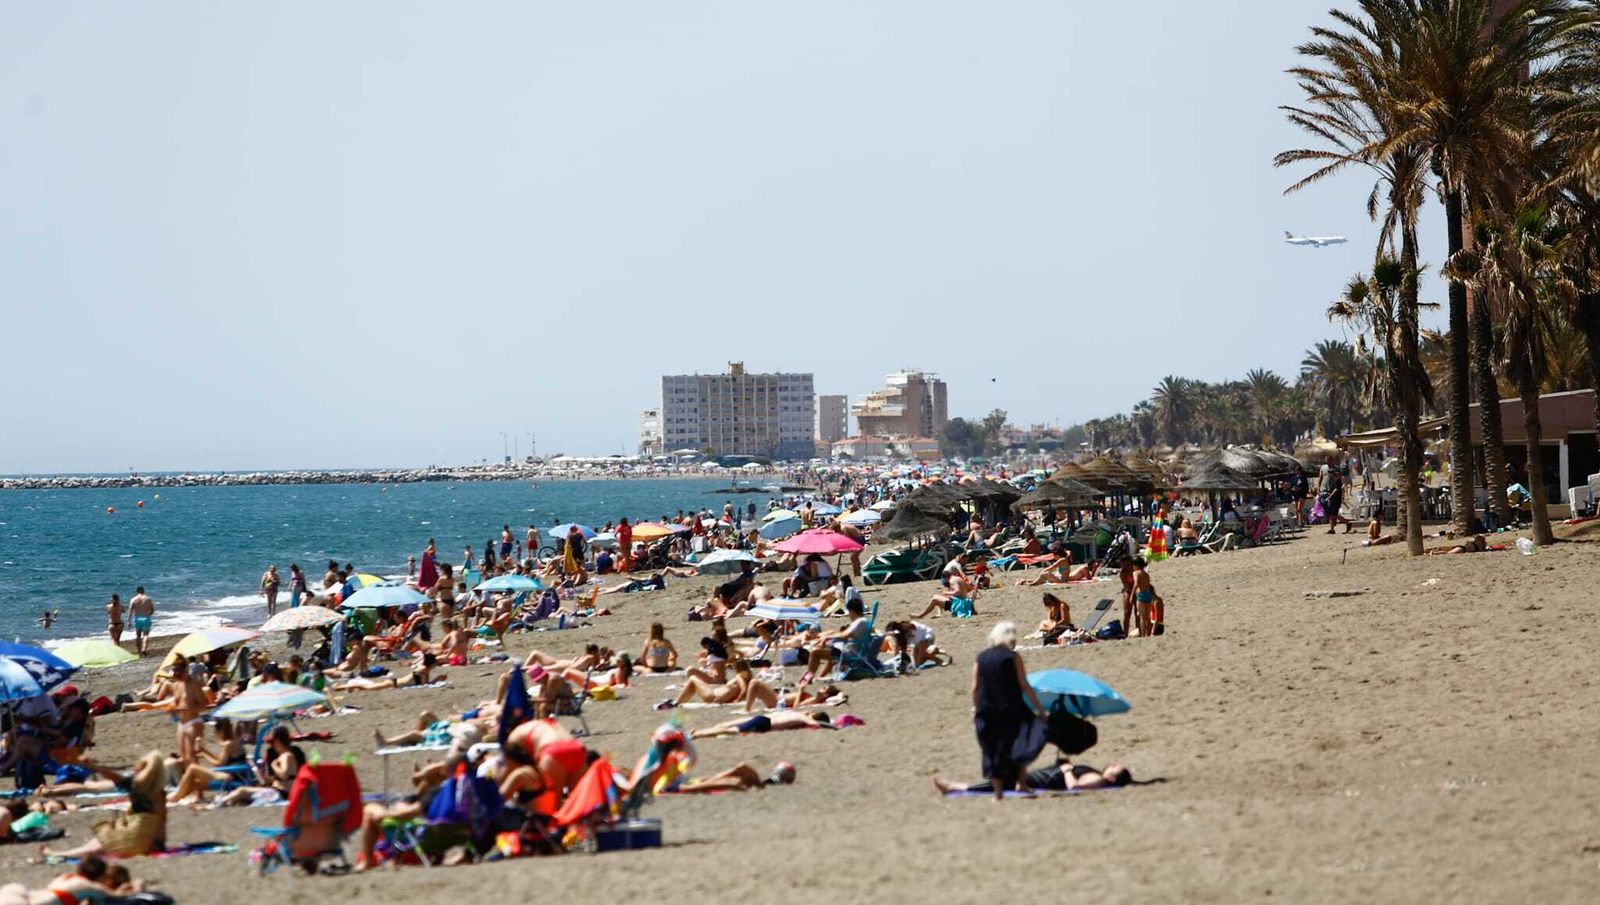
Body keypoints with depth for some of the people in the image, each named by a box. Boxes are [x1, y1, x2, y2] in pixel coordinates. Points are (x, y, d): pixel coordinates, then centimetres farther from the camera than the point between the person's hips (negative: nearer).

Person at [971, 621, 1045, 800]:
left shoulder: (981, 658, 6)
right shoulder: (1013, 657, -5)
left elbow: (975, 688, 6)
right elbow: (1024, 686, -7)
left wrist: (976, 708, 17)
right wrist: (1039, 708, -2)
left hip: (986, 711, 4)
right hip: (1011, 709, -3)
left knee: (991, 750, 9)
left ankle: (998, 791, 9)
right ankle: (1021, 783, 8)